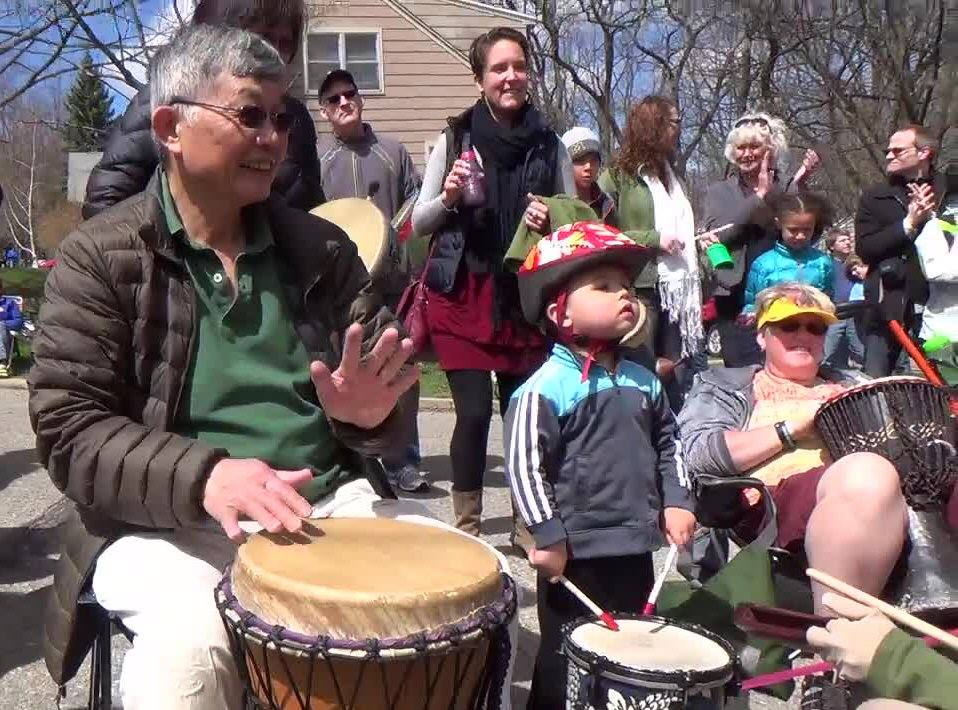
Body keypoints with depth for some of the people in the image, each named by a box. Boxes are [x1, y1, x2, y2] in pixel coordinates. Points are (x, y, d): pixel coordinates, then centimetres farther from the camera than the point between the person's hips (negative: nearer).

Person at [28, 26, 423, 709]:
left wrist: (366, 413, -13)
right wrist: (200, 477, -26)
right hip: (162, 522, -3)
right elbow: (70, 429, -9)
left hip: (328, 503, 4)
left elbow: (378, 388, 12)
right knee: (189, 645, -33)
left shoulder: (322, 248, 9)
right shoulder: (100, 257, -3)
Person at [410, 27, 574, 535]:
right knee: (474, 411, -6)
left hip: (527, 296, 2)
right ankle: (467, 525, 12)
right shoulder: (454, 139, 1)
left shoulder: (549, 146, 5)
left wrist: (553, 223, -9)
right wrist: (447, 197, -13)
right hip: (462, 294, -2)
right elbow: (418, 224, 6)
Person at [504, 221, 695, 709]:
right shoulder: (544, 388, -16)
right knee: (564, 668, 9)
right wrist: (548, 537, -17)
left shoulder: (642, 381, 6)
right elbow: (523, 466, -18)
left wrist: (676, 502, 7)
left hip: (637, 549, 7)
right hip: (578, 554, -6)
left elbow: (667, 443, 18)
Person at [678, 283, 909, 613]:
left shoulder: (851, 385, 36)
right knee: (868, 475, -37)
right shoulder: (726, 385, 21)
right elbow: (700, 452, 1)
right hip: (783, 489, -5)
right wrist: (794, 426, -1)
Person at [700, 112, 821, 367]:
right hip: (736, 296, 0)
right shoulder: (719, 191, 10)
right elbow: (716, 235, -7)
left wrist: (800, 185, -14)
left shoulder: (786, 189, 9)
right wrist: (759, 196, -12)